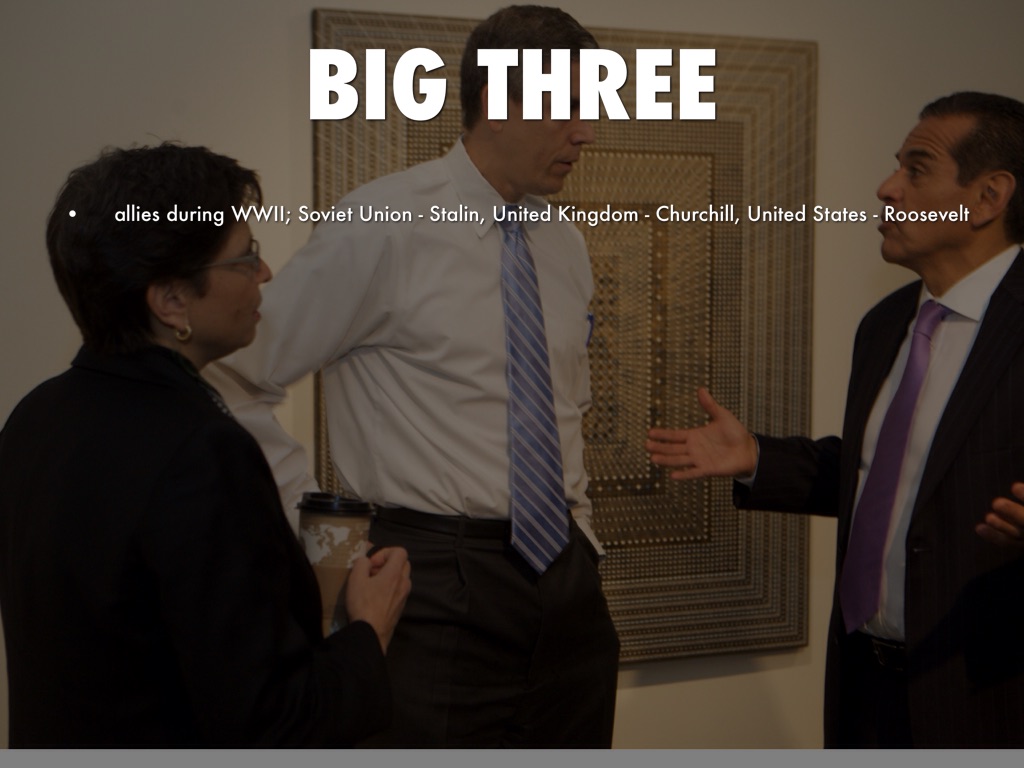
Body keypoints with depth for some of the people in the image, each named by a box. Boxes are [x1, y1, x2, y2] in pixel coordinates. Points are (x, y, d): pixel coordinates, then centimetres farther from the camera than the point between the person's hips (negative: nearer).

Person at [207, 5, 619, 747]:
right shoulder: (385, 226, -11)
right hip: (440, 587, -6)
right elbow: (235, 383, -9)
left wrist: (581, 535, 15)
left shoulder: (566, 246, 10)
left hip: (567, 578, 6)